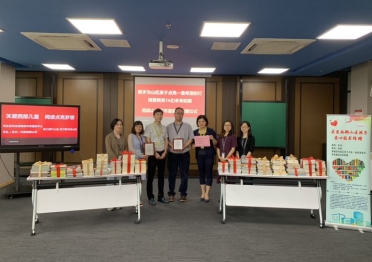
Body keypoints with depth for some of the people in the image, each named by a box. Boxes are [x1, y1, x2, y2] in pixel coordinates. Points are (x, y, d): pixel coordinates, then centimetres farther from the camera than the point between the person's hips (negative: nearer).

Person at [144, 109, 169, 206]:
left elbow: (166, 141, 9)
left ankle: (161, 196, 19)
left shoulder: (164, 128, 9)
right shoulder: (149, 127, -3)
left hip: (162, 154, 4)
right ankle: (151, 197, 9)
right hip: (153, 154, -4)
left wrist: (164, 152, -4)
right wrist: (155, 153, -13)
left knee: (161, 175, 10)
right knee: (151, 176, 0)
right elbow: (148, 142, -8)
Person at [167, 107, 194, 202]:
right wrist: (172, 145, -16)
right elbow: (166, 139, 2)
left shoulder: (188, 126, 4)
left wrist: (184, 146, -16)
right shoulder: (169, 127, 6)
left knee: (184, 175, 3)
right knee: (172, 175, 6)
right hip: (172, 154, 1)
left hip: (184, 154, 0)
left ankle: (183, 194, 14)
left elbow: (190, 139, -2)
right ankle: (171, 194, 16)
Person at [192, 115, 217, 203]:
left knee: (208, 173, -2)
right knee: (201, 173, 9)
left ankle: (207, 194, 4)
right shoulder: (195, 132, 7)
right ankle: (203, 192, 19)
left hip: (209, 155, -3)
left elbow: (215, 144, 0)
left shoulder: (211, 131, -2)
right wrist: (194, 145, -11)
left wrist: (213, 139, -20)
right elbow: (192, 144, 11)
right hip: (199, 155, 3)